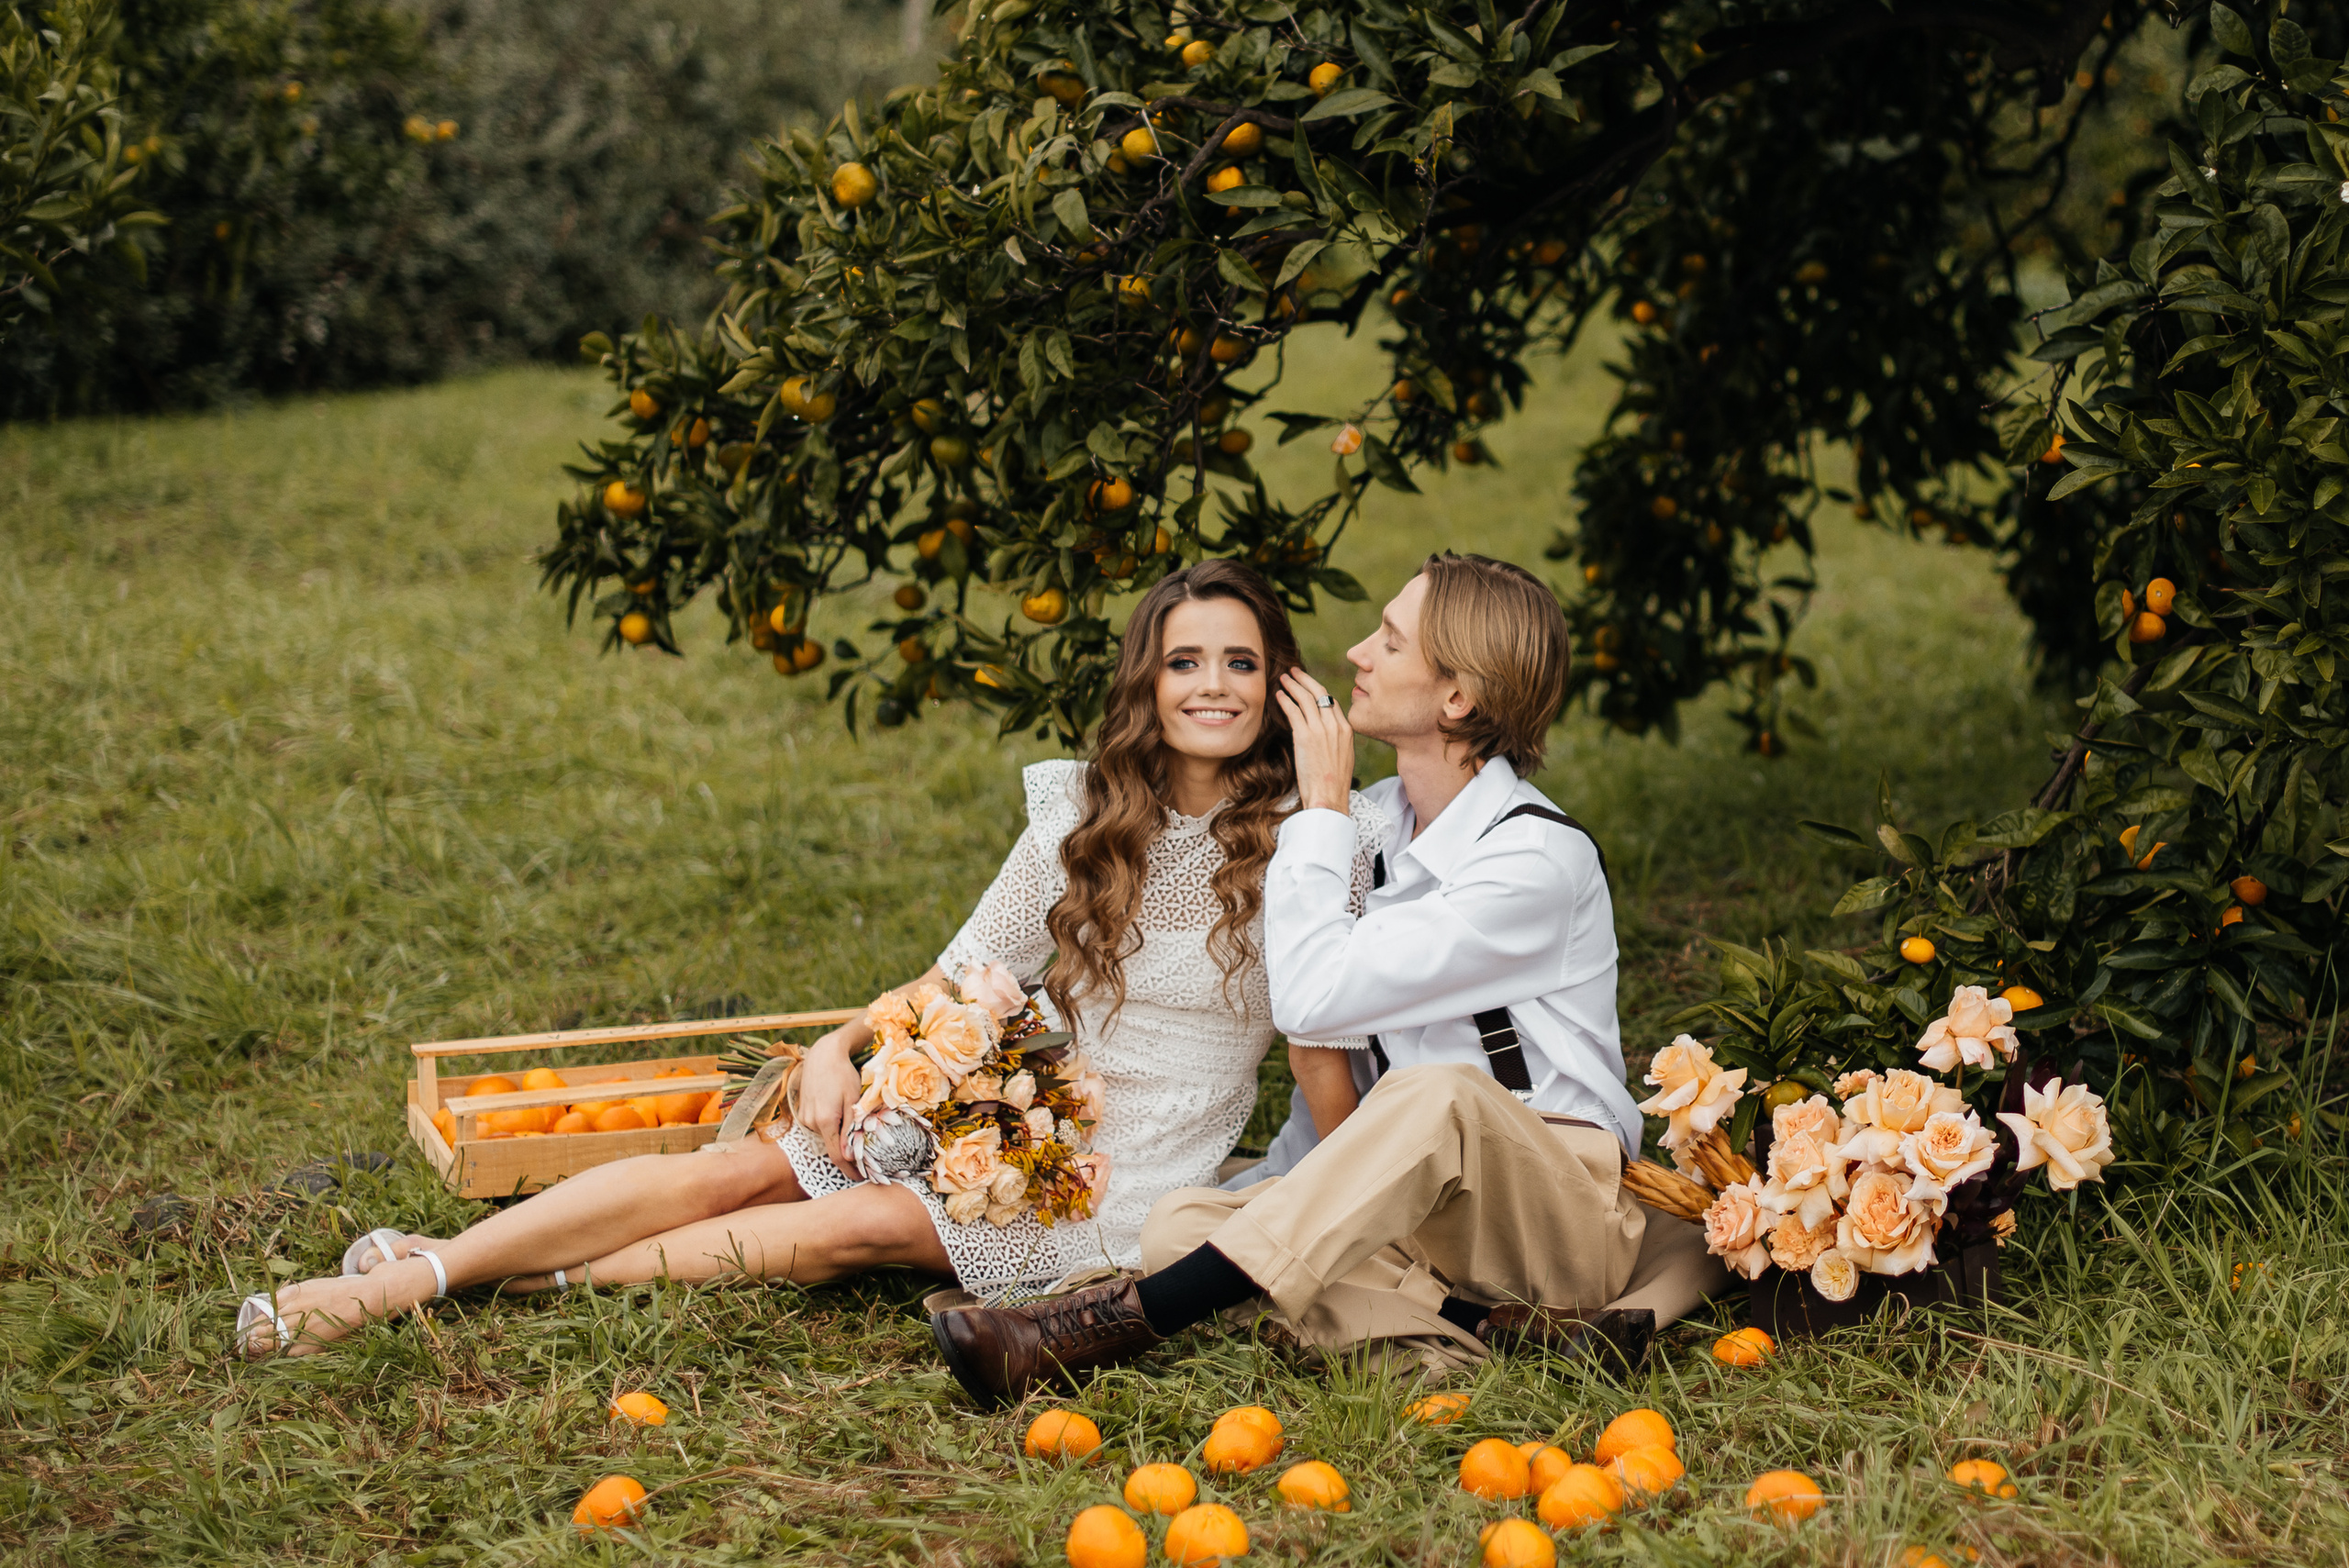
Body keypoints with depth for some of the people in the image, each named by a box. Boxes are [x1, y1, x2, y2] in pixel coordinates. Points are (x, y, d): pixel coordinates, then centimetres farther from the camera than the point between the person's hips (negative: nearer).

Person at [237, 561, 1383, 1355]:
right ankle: (420, 1270, -21)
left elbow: (1329, 1044, -4)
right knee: (740, 1169, -17)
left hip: (1120, 1188, -4)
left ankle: (539, 1279, -28)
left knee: (866, 1226, -28)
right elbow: (959, 979, 6)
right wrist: (843, 1044, -9)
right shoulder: (1083, 818, 4)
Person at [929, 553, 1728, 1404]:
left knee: (1438, 1096, -39)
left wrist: (1321, 802, -13)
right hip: (1427, 1202, 7)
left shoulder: (1539, 858, -17)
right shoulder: (1375, 820, 8)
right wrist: (1349, 1169, -6)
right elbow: (1314, 1027, 13)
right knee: (1179, 1222, -18)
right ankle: (1499, 1330, -31)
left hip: (1568, 1210, -7)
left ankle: (1125, 1320, -41)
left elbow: (1316, 996, -23)